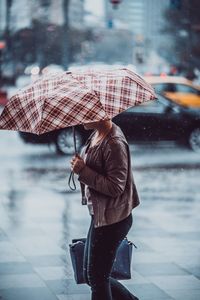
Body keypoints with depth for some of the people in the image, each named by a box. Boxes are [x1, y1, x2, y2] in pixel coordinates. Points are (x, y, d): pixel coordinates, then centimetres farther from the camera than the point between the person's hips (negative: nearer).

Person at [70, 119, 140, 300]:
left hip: (111, 221, -10)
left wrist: (83, 171, -23)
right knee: (91, 275, 18)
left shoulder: (114, 144, -22)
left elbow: (115, 187, -24)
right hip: (101, 217, 10)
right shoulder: (96, 136, 7)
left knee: (97, 278, 1)